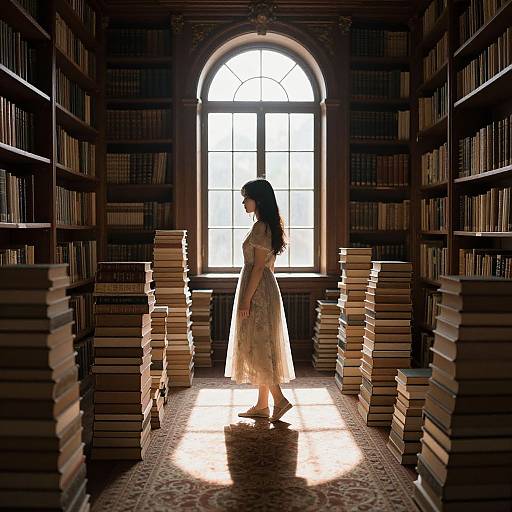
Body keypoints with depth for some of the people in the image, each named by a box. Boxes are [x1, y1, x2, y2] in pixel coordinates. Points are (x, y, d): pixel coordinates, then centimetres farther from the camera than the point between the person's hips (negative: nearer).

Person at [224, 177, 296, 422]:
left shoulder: (260, 227, -16)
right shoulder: (268, 226, 15)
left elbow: (259, 266, -20)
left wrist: (246, 299, -19)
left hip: (257, 292, -10)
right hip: (266, 290, 10)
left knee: (256, 347, -4)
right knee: (261, 347, 11)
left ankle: (279, 399, 0)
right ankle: (262, 405, 18)